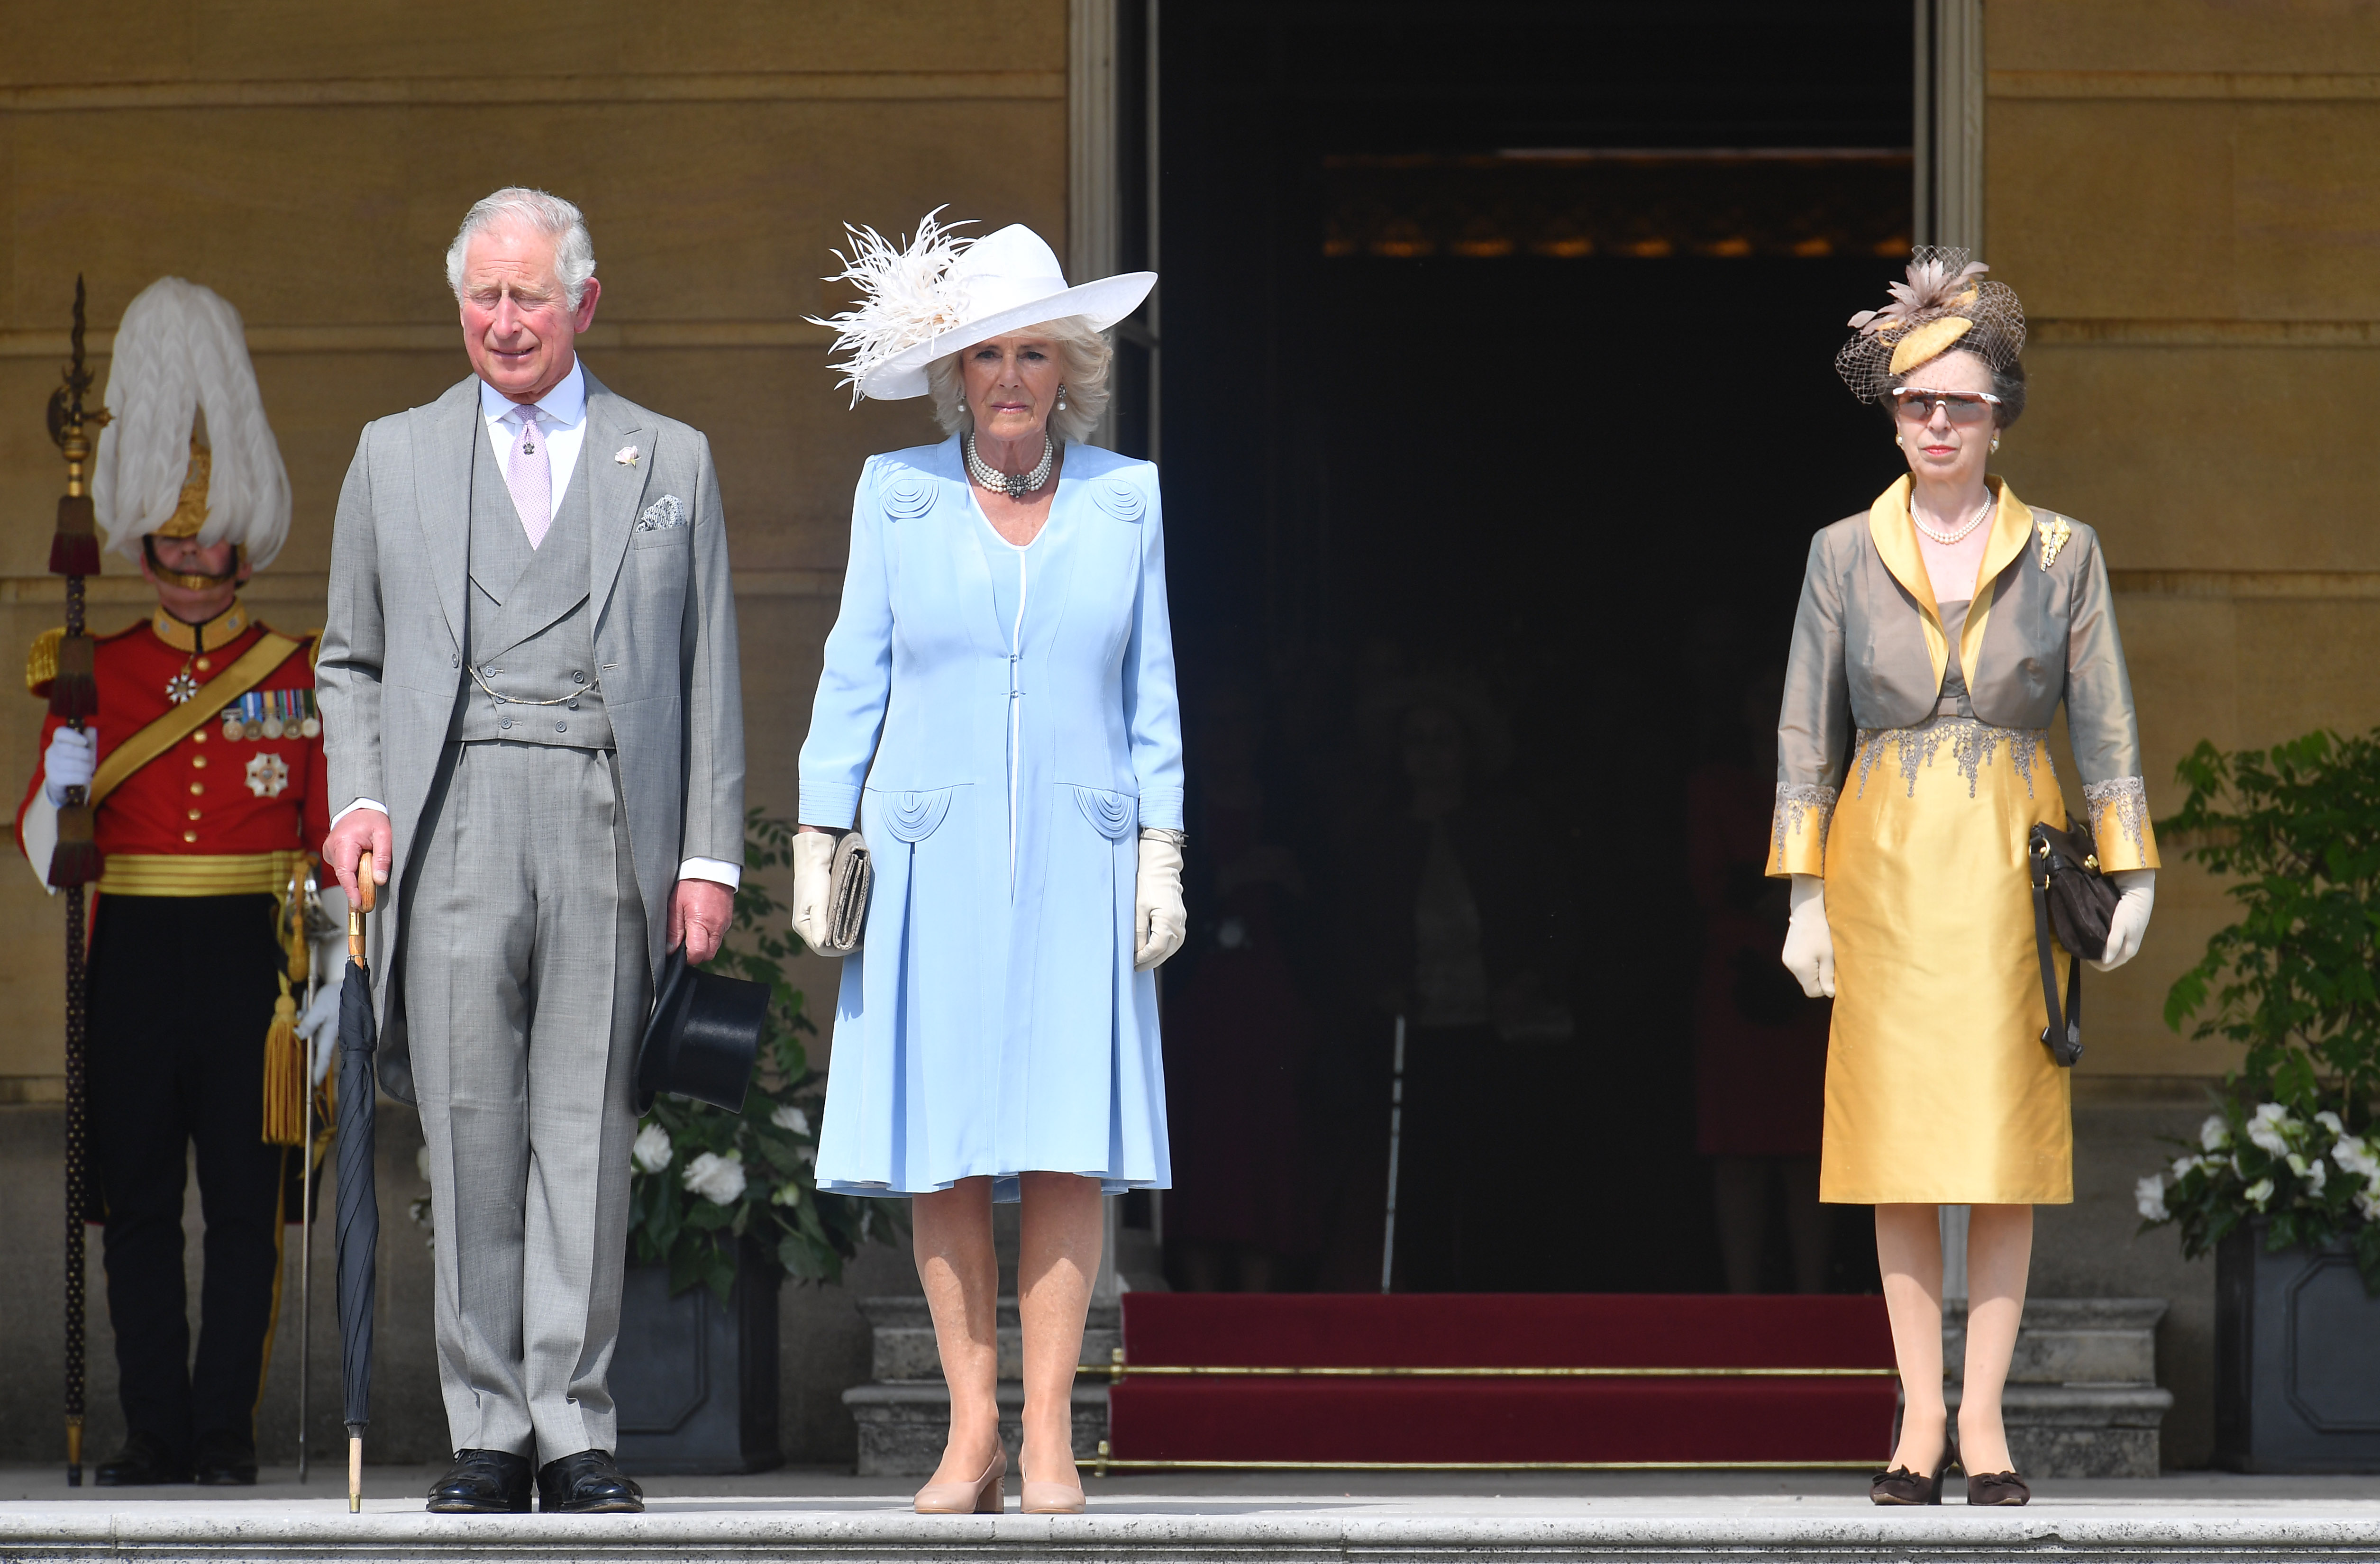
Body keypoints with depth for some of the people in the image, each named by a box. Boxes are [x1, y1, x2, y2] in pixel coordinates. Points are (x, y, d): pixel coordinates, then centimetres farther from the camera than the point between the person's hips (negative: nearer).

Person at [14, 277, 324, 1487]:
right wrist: (62, 785, -20)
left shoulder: (301, 672, 4)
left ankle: (227, 1428, 6)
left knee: (246, 1197, 0)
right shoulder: (96, 671, 6)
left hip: (253, 952, -1)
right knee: (138, 1199, 2)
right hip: (136, 955, 1)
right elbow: (45, 843, 3)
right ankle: (155, 1429, 8)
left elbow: (334, 841, 5)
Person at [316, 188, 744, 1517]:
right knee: (472, 1133, -2)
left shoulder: (671, 462, 14)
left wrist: (711, 856, 3)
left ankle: (576, 1430, 1)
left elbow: (710, 676, 11)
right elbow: (351, 661, 18)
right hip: (451, 830, 1)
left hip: (611, 826, -1)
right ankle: (488, 1433, 2)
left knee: (588, 1134, -3)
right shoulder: (396, 458, 16)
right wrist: (359, 797, 0)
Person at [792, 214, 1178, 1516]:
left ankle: (1049, 1435, -3)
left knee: (1069, 1146, -6)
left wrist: (1162, 853, 2)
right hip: (930, 856, 0)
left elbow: (1150, 693, 9)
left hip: (1076, 858, 0)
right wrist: (818, 834, 1)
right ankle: (971, 1431, 4)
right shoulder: (897, 494, 6)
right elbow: (854, 676, 8)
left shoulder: (1124, 500, 7)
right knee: (942, 1147, -2)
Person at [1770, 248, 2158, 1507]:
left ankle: (1984, 1417, 3)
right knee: (1897, 1139, -1)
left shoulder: (2062, 554, 5)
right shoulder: (1843, 555, 5)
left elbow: (2106, 727, 6)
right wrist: (1803, 896, 1)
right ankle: (1921, 1418, 3)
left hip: (2012, 867, 0)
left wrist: (2132, 874, 1)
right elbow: (1806, 731, 6)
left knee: (2007, 1143, -2)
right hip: (1885, 869, 0)